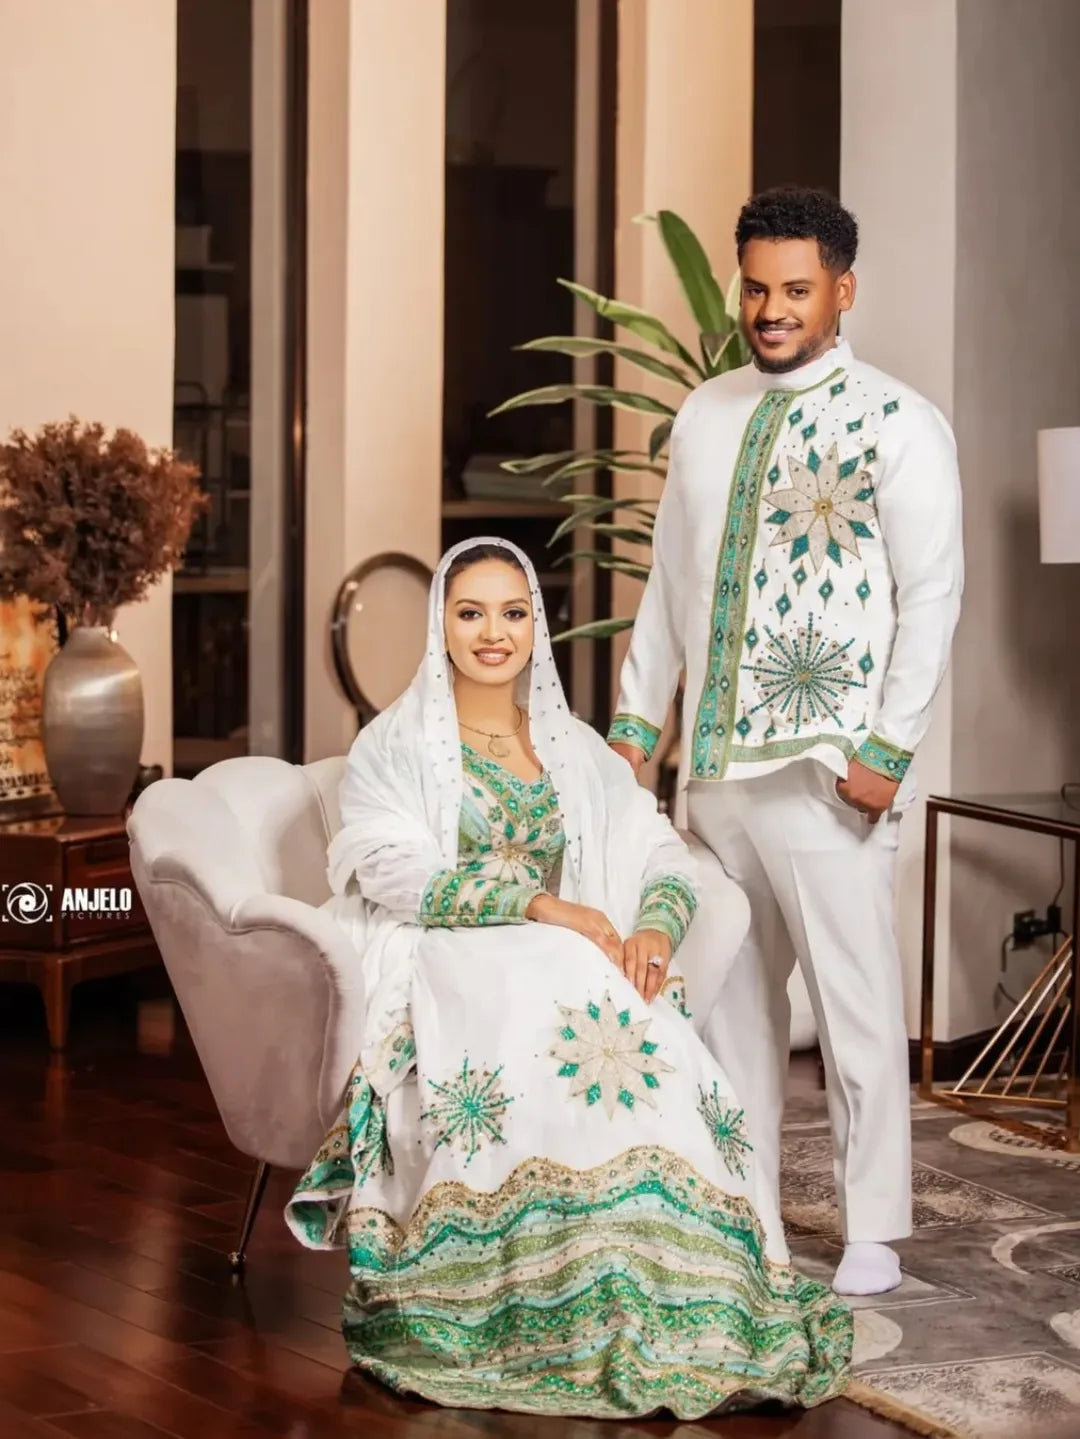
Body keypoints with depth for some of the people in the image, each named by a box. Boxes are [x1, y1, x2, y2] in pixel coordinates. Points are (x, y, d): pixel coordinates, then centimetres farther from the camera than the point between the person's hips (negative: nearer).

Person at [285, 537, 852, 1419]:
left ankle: (660, 1294, -33)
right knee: (550, 1020, -36)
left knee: (646, 1043, -31)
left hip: (566, 965, 4)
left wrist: (655, 925, -14)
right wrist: (539, 905, -20)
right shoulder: (395, 745, 7)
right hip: (445, 970, -4)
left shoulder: (577, 751, 20)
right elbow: (397, 871, -9)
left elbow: (664, 858, 10)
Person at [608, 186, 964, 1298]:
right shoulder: (705, 415, 13)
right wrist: (636, 716, 13)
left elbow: (933, 594, -9)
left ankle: (873, 1236, 7)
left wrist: (888, 748, -15)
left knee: (854, 1000, -2)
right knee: (731, 990, 12)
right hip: (711, 759, 6)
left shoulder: (896, 424, -5)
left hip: (823, 767, -6)